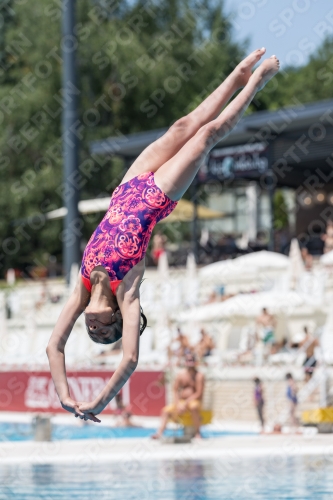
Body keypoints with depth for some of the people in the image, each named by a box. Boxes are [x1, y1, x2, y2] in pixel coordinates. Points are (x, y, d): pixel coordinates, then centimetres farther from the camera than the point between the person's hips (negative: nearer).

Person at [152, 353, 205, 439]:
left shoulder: (199, 376, -7)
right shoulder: (181, 374, 6)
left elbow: (199, 393, -13)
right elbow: (175, 390, 7)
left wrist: (186, 403, -20)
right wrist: (177, 403, -11)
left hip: (194, 401, -5)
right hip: (181, 401, 5)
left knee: (193, 407, -39)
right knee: (166, 410, -13)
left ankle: (197, 432, -28)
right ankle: (159, 433, -25)